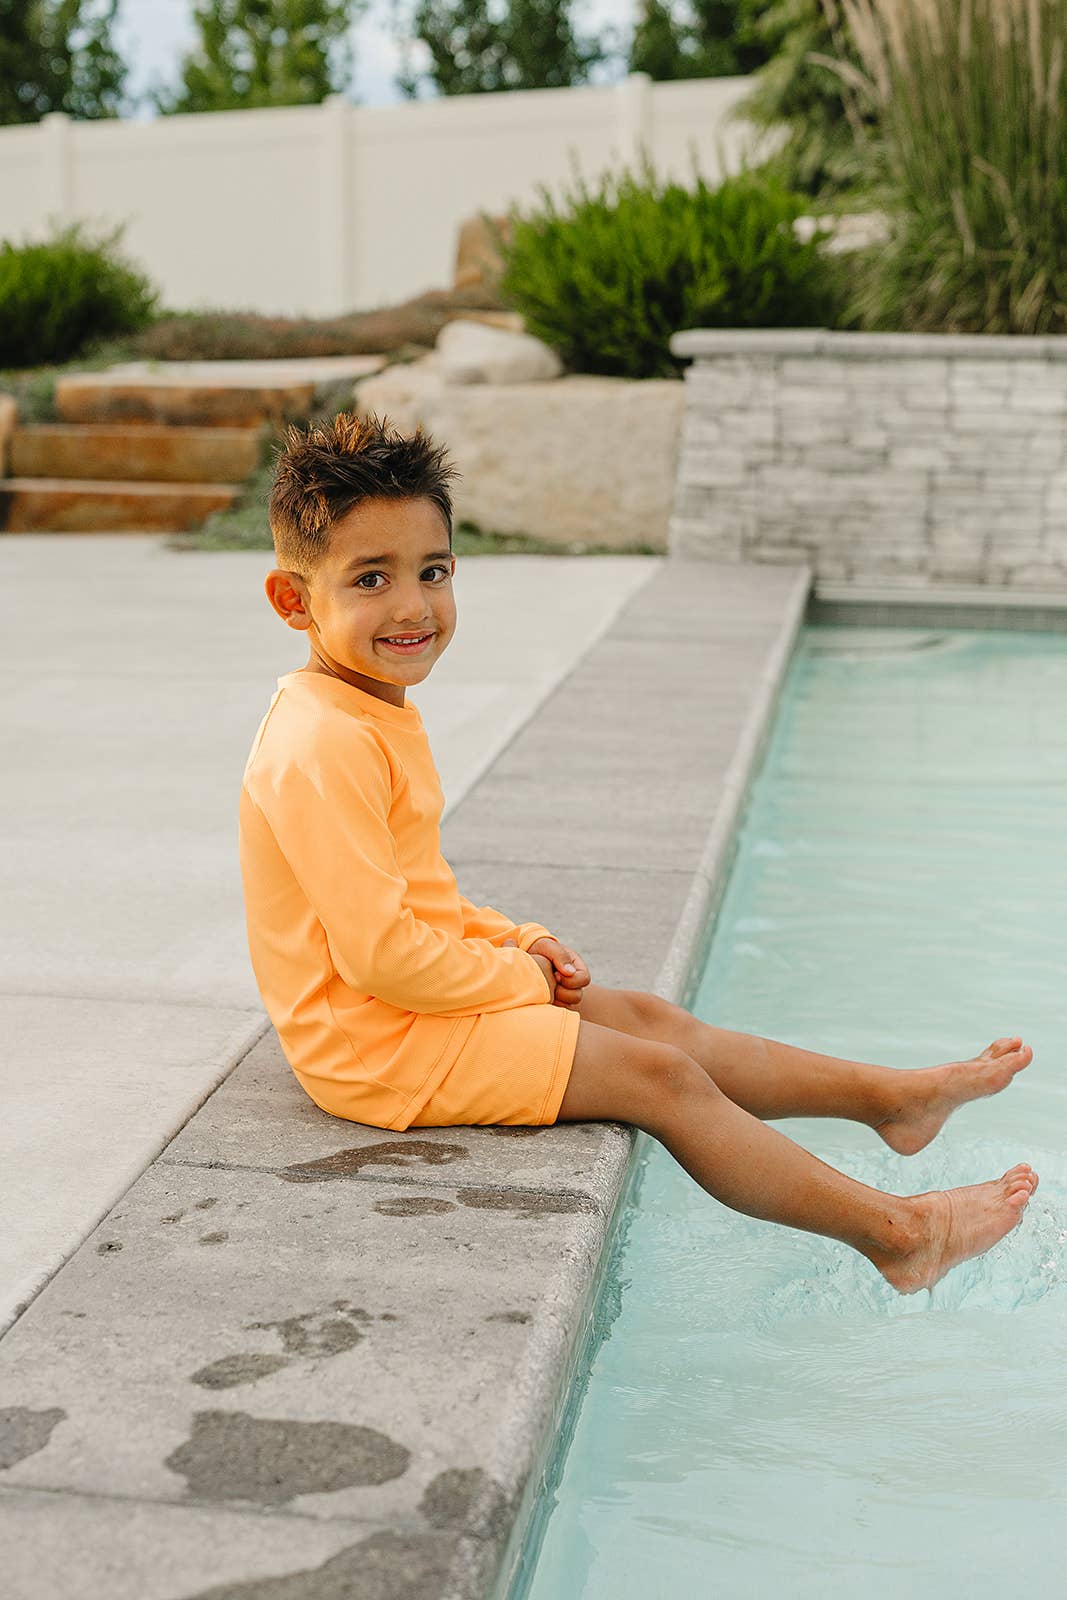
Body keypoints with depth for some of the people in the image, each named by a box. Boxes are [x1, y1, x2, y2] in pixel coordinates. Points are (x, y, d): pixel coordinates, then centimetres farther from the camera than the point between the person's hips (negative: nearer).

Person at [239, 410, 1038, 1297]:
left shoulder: (375, 717, 10)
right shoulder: (323, 749, -25)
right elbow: (379, 951, -28)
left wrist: (522, 942, 4)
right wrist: (519, 976, -14)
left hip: (426, 1001, 10)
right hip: (380, 1045, -10)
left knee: (646, 1017, 12)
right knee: (660, 1078, -9)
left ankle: (890, 1096, 23)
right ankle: (898, 1234, 2)